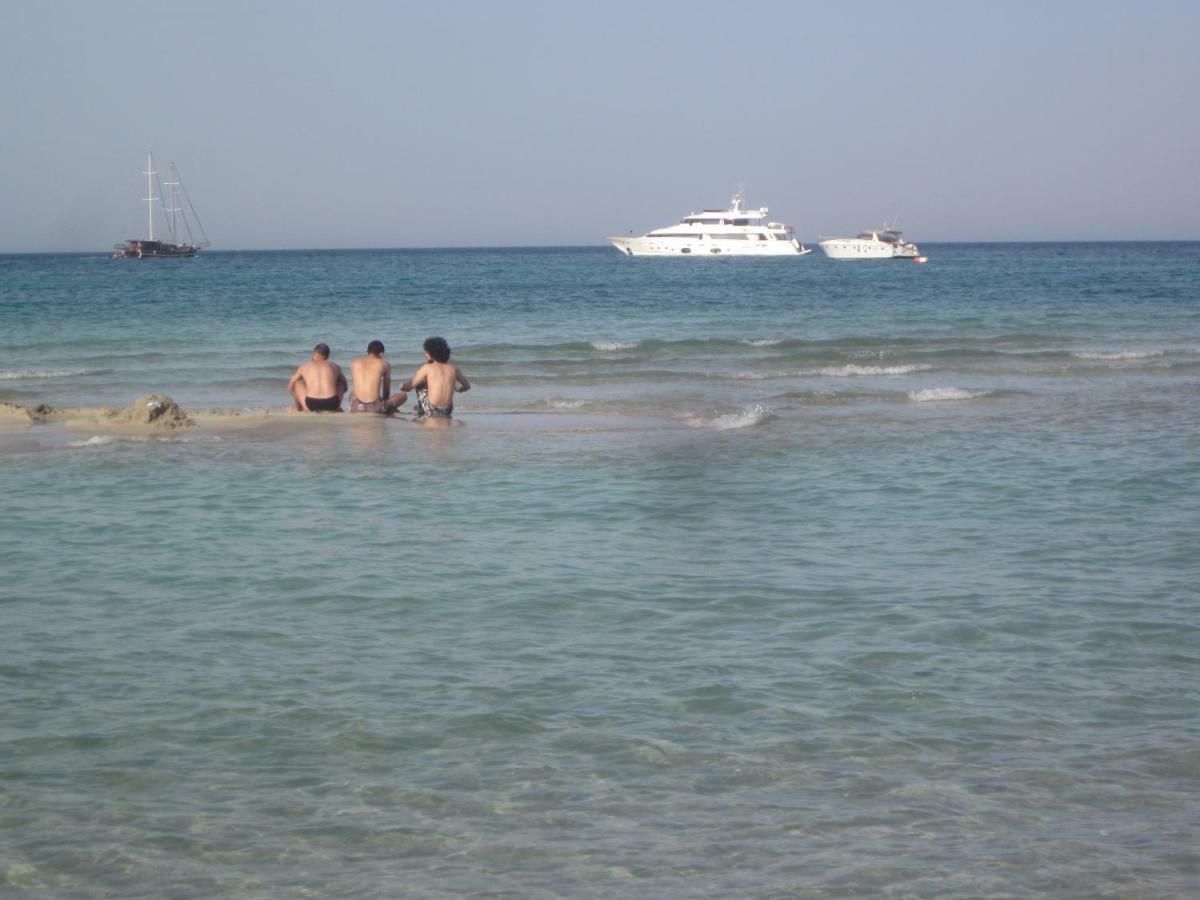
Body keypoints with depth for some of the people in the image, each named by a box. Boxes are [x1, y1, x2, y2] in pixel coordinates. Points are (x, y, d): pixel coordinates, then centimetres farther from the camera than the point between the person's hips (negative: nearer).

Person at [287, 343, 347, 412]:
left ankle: (298, 408, 36)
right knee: (340, 383, 31)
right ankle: (337, 407, 29)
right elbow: (345, 385, 32)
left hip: (312, 405, -1)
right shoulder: (335, 367, 16)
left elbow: (290, 386, 25)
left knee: (297, 382, 24)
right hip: (331, 405, 1)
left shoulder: (305, 366, 14)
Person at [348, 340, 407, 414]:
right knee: (403, 395, 21)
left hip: (357, 408, 4)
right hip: (375, 409, -4)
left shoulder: (355, 363, 12)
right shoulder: (384, 364, 5)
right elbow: (386, 391, 15)